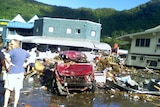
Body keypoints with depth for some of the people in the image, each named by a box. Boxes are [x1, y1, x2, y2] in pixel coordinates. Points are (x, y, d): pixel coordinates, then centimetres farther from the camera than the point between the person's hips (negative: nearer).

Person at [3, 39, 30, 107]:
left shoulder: (13, 51, -13)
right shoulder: (24, 52, 4)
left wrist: (9, 63, -15)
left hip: (12, 73, -5)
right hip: (20, 73, 5)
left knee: (8, 89, 8)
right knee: (17, 90, 10)